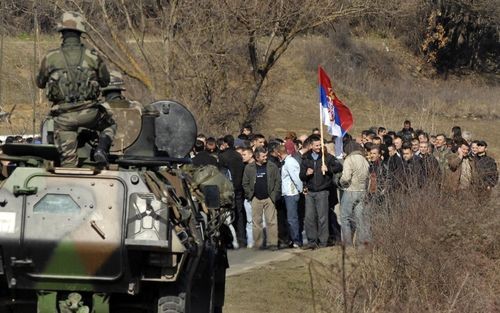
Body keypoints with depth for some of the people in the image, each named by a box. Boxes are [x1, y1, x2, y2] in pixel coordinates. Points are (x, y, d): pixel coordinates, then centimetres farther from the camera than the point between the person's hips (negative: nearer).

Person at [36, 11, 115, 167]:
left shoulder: (51, 58, -2)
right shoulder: (92, 57, -1)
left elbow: (40, 83, 13)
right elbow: (105, 81, 14)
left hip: (63, 115, 0)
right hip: (88, 112, 0)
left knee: (68, 158, 7)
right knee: (110, 125, 27)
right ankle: (101, 150, 1)